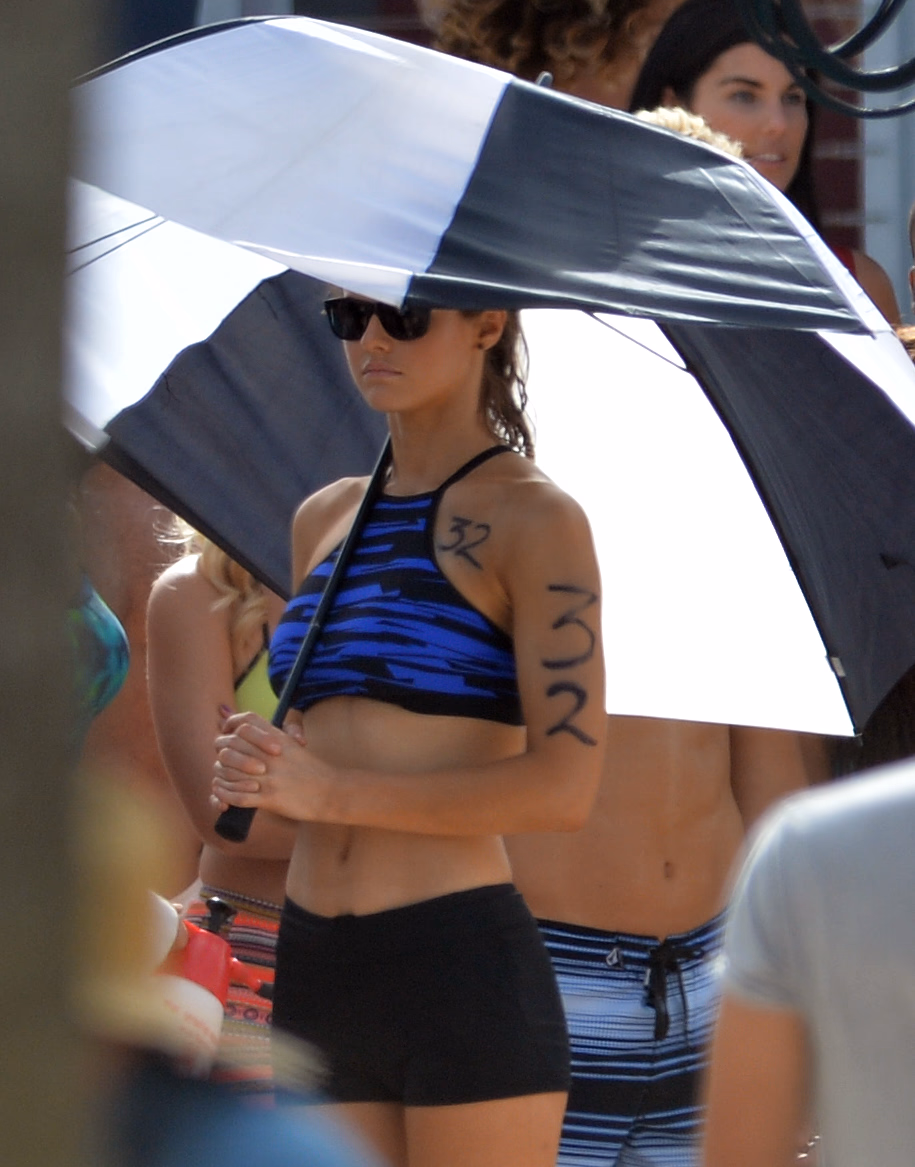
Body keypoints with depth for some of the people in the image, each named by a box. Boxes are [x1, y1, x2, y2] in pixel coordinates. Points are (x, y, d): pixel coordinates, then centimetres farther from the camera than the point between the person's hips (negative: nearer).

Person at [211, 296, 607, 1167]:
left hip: (464, 971, -7)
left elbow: (565, 785, -13)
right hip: (315, 973, 7)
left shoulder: (534, 520, -4)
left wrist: (332, 793, -14)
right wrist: (253, 774, 2)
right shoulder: (322, 521, 16)